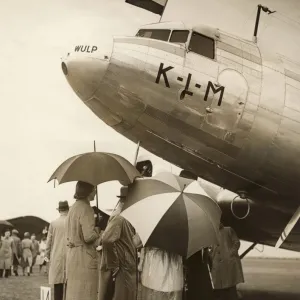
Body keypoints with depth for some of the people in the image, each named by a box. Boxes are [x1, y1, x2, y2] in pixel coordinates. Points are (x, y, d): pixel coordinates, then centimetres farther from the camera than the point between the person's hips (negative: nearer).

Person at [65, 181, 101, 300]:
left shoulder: (73, 208, 14)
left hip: (72, 254, 9)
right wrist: (99, 233, -3)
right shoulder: (86, 209, -14)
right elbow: (89, 236, -22)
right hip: (84, 256, -9)